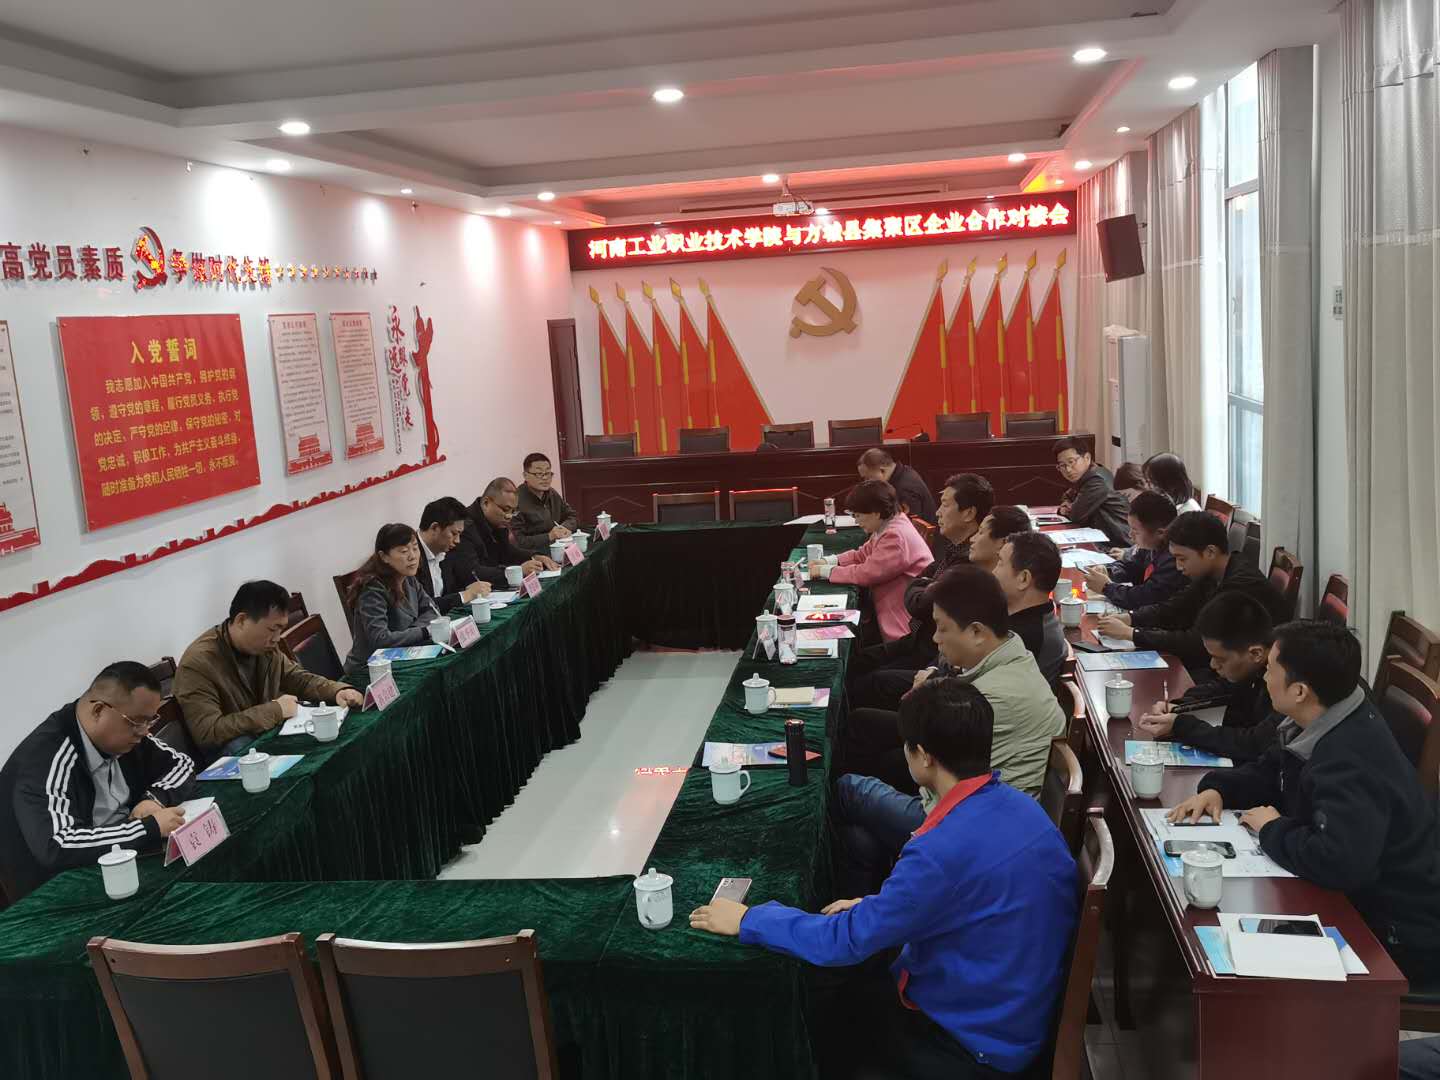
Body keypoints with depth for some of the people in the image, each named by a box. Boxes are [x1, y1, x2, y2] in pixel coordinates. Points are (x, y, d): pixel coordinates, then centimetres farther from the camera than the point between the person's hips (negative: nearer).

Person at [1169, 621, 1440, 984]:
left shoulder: (1352, 763, -32)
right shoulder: (1325, 724, 0)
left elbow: (1337, 862, -44)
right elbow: (1268, 772, 16)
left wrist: (1273, 830, -24)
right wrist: (1217, 789, -4)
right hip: (1361, 899, 9)